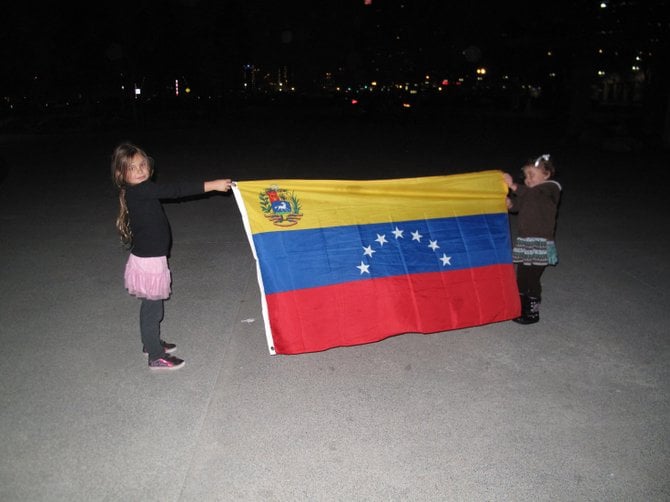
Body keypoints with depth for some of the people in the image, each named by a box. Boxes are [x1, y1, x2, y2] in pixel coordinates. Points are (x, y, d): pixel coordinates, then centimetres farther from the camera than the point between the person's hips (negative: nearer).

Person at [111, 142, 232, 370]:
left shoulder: (141, 192, 5)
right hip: (148, 262, -9)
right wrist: (212, 185, -30)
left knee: (150, 306, 24)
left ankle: (151, 342, 42)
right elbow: (175, 190, -29)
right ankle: (156, 357, 16)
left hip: (152, 259, 9)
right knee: (152, 308, 3)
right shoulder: (139, 191, -24)